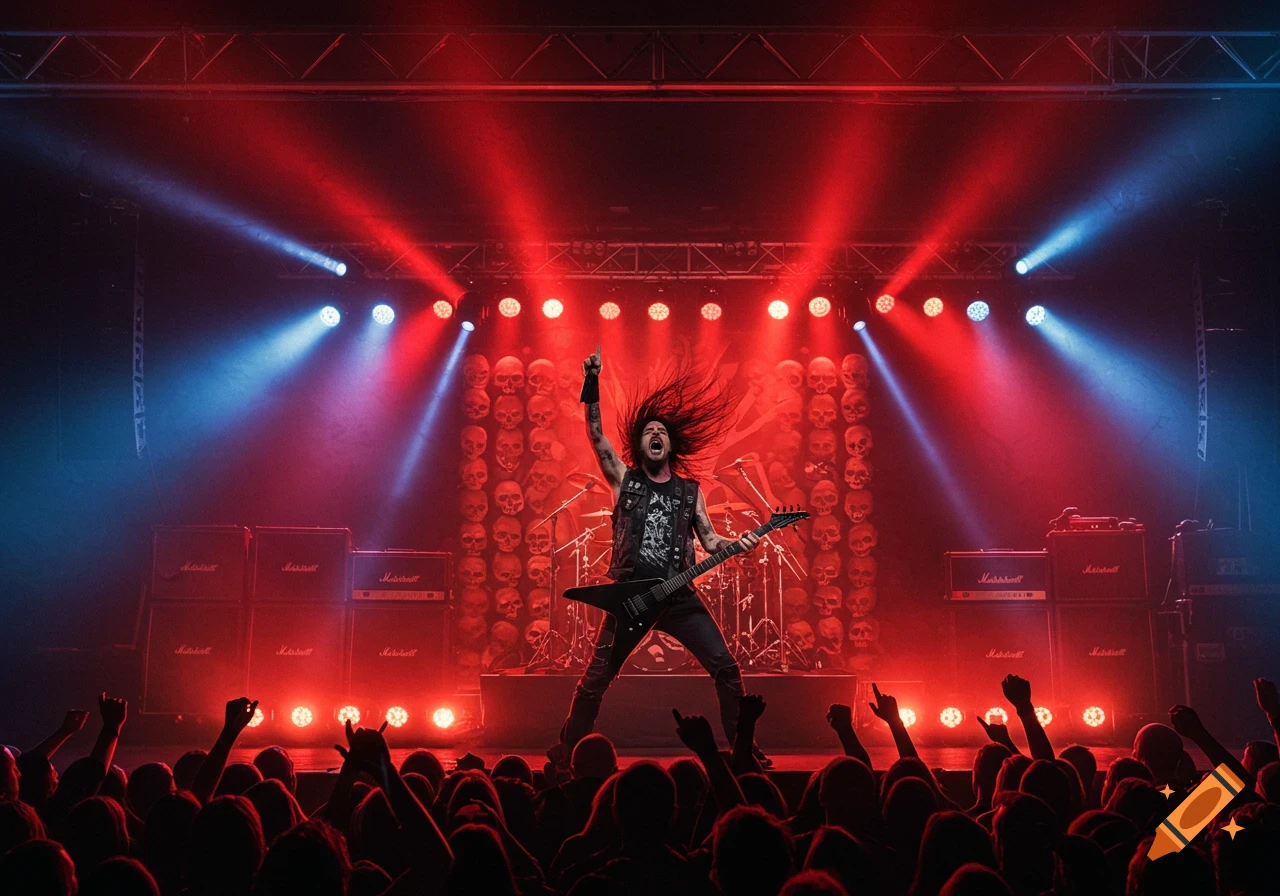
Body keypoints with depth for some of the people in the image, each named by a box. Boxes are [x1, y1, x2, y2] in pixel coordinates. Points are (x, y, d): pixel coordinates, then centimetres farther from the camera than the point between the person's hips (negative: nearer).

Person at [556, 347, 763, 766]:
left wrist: (738, 544, -11)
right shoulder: (624, 479, 5)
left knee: (725, 667, -7)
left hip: (679, 597, 2)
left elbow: (709, 540, 11)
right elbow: (596, 433, -6)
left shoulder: (690, 490, 11)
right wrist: (592, 383, -18)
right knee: (596, 678, 2)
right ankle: (567, 749, 17)